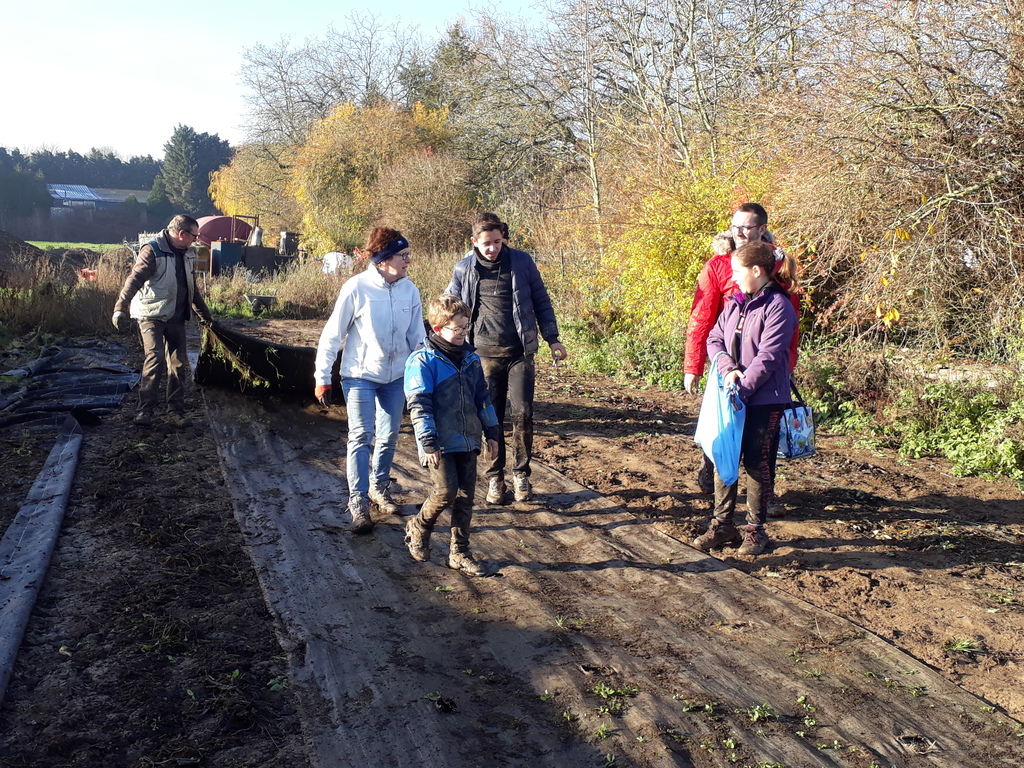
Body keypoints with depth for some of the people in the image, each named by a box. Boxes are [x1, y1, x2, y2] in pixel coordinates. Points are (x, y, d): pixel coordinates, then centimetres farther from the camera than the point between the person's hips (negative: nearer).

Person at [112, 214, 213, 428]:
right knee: (155, 358, -17)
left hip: (176, 318, 7)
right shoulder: (153, 251, -11)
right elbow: (134, 280, -20)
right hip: (151, 315, -7)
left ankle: (176, 410, 13)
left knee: (179, 364, 5)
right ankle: (145, 409, -8)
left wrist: (204, 314, 32)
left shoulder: (187, 255, 14)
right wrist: (120, 309, -29)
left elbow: (192, 288, 26)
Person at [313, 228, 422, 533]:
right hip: (360, 376, -4)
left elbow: (417, 336, 6)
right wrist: (323, 377, -8)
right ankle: (358, 502, 6)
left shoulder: (409, 290, -4)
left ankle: (379, 488, 34)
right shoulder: (356, 288, -15)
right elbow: (332, 334, -9)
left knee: (389, 436, 13)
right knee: (361, 436, -4)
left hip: (396, 377, 4)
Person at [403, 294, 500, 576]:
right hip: (440, 444, -6)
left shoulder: (471, 358, 10)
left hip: (467, 440, 6)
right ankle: (417, 529, 17)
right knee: (446, 491, -12)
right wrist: (428, 442, -16)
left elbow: (483, 397, 17)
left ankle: (459, 553, 18)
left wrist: (492, 432, 15)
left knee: (466, 496, 7)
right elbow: (419, 405, -12)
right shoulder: (423, 361, -10)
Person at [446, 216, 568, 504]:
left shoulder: (521, 262, -1)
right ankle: (495, 478, 17)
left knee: (523, 414, -4)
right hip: (486, 354, 1)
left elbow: (541, 301, 6)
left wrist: (552, 338, 3)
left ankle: (521, 474, 13)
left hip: (520, 352, 0)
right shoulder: (464, 269, 1)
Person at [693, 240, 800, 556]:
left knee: (758, 464, 4)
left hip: (765, 400, -6)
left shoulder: (778, 307, -12)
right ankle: (722, 524, 21)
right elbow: (714, 339, 7)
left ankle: (755, 530, 17)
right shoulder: (734, 303, 9)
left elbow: (767, 358, -18)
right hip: (732, 397, 7)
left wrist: (742, 388, -21)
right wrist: (728, 368, -11)